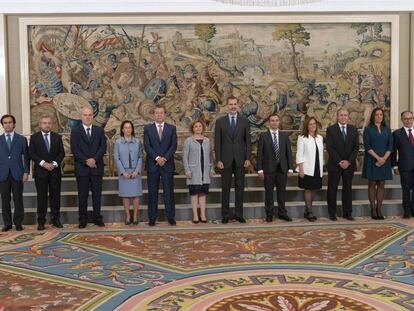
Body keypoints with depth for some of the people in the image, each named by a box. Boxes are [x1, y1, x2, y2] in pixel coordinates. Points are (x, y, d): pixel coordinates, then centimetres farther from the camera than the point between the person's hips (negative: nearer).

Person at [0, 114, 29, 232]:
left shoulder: (22, 139, 6)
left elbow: (26, 157, 5)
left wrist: (26, 172, -3)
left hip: (17, 174, -1)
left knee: (18, 199, 1)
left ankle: (18, 223, 10)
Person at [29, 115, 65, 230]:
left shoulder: (57, 137, 9)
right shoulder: (34, 137, 4)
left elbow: (62, 152, 5)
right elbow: (31, 153, -2)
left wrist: (54, 163, -11)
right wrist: (43, 163, -15)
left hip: (55, 171, 2)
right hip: (40, 171, -1)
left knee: (55, 196, 4)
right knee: (42, 197, 1)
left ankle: (55, 219, 11)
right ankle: (41, 221, 6)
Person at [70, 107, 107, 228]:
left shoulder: (99, 130, 10)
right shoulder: (75, 131, 5)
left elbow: (103, 147, 1)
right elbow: (74, 149, -4)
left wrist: (94, 159, -13)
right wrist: (86, 161, -14)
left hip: (96, 167, 2)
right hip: (82, 168, -1)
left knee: (97, 194, 5)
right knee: (82, 195, 3)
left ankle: (97, 218, 12)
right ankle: (83, 219, 9)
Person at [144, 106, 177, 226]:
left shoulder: (172, 128, 8)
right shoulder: (147, 128, 6)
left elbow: (174, 145, 1)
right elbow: (147, 146, -3)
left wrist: (165, 158, -11)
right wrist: (157, 158, -14)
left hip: (167, 164, 0)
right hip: (152, 165, 0)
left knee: (169, 191, 2)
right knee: (152, 192, 3)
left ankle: (171, 217, 8)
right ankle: (152, 218, 8)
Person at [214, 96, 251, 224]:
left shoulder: (244, 121, 5)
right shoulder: (220, 121, 3)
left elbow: (248, 140, 5)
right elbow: (217, 142, 1)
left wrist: (248, 158, -3)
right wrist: (218, 160, -6)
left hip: (240, 159, 1)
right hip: (226, 159, -1)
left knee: (240, 187, 5)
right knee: (225, 188, 4)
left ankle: (239, 214, 13)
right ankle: (225, 215, 11)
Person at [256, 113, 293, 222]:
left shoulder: (284, 136, 8)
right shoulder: (263, 136, 0)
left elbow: (289, 152, 7)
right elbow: (259, 154, -2)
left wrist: (290, 168, 1)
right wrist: (260, 169, -9)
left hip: (282, 168, 2)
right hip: (268, 169, -2)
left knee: (281, 192, 7)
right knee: (269, 192, 3)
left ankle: (282, 213, 18)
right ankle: (269, 214, 12)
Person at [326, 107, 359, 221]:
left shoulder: (353, 129, 7)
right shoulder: (330, 129, -2)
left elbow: (356, 147, 3)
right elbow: (329, 148, -8)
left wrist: (348, 161, -9)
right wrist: (339, 161, -13)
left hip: (349, 164, 3)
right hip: (334, 164, -2)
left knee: (348, 189, 8)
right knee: (332, 189, 2)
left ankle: (347, 213, 15)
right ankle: (332, 213, 10)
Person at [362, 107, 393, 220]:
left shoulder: (387, 130, 11)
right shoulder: (368, 129, 1)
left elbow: (390, 146, 4)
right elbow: (367, 146, -7)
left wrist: (384, 158, -11)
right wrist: (377, 158, -15)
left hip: (385, 160, 3)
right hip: (372, 160, -3)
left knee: (381, 185, 3)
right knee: (372, 184, 0)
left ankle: (379, 209, 6)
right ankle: (373, 210, 3)